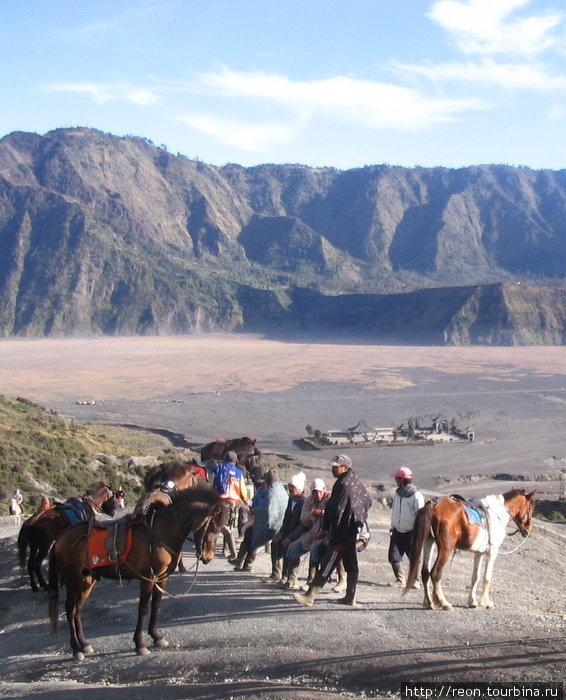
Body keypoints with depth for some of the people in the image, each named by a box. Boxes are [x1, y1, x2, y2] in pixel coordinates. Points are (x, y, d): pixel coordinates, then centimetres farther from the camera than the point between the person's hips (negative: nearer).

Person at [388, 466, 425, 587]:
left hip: (411, 532, -6)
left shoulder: (416, 495, -15)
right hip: (397, 531, 6)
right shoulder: (397, 493, 7)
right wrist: (393, 527, 16)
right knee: (394, 556, -1)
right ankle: (400, 580, 7)